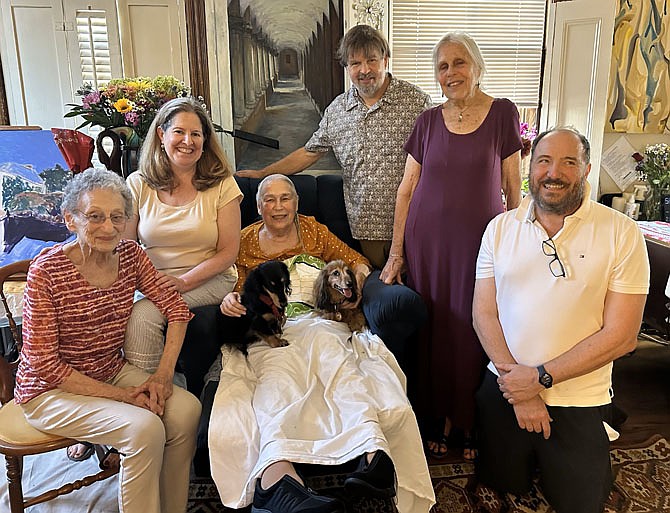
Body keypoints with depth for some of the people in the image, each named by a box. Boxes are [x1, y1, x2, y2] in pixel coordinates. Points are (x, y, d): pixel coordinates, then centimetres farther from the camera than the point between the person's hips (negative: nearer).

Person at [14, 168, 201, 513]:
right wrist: (120, 395, -20)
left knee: (186, 409, -16)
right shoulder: (47, 271, -20)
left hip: (113, 372, 5)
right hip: (51, 391, -5)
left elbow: (175, 307, -1)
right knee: (144, 427, -27)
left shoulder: (130, 255, -5)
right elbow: (44, 364, -18)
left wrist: (163, 374, -13)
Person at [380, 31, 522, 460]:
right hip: (427, 244, 2)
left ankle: (473, 424, 24)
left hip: (480, 244, -2)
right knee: (433, 331, 9)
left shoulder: (502, 113, 0)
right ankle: (437, 417, 27)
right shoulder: (428, 121, 5)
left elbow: (512, 187, 2)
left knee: (473, 332, 4)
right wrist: (396, 253, 2)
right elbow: (407, 190, 5)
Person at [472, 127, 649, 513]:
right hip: (503, 390, 2)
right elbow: (484, 312, -3)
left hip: (577, 404, -2)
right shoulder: (501, 228, -1)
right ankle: (530, 461, 46)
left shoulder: (621, 233, -11)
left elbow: (621, 336, -14)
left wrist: (540, 378, -17)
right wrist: (517, 384, -13)